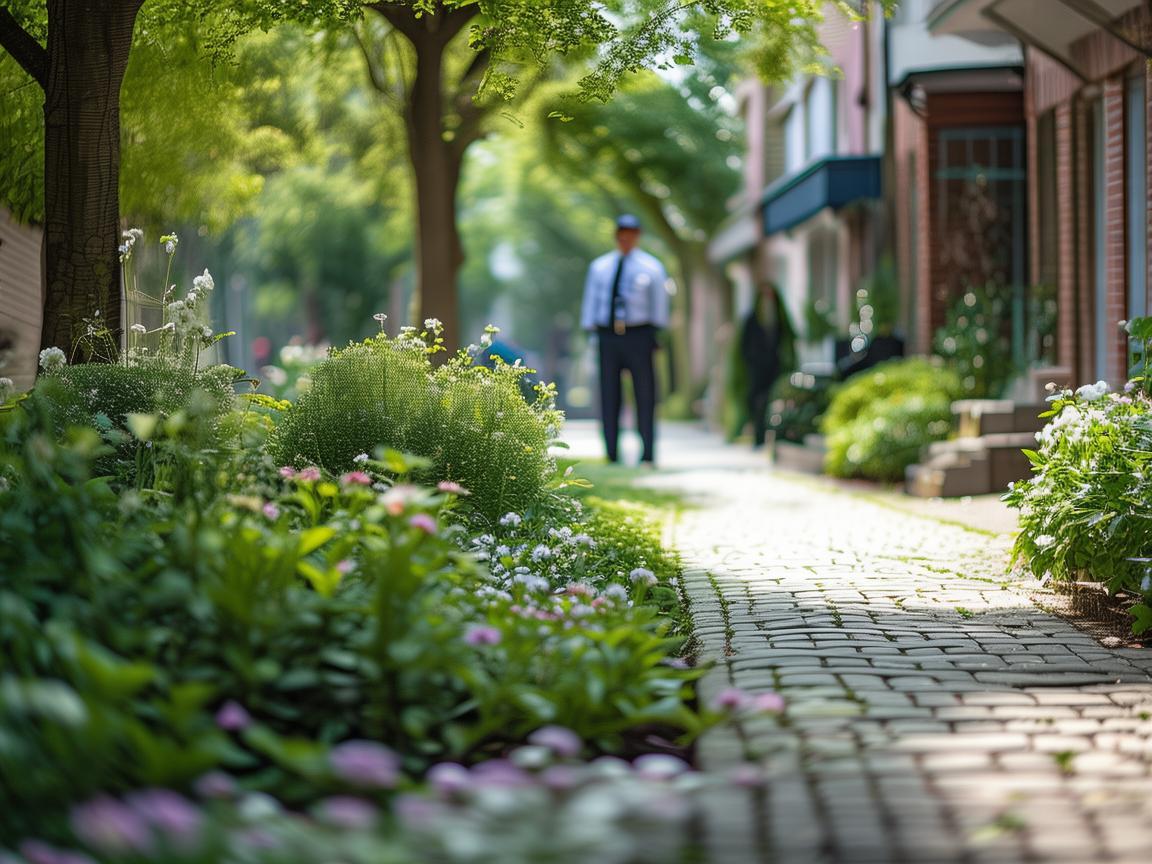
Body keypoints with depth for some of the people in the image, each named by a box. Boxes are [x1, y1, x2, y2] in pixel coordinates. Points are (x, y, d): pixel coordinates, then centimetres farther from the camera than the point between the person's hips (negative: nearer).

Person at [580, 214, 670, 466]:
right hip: (607, 336, 2)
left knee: (645, 395, -3)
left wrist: (656, 335, 4)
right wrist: (591, 332, 8)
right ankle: (612, 454, 5)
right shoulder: (599, 267, 14)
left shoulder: (651, 267, 8)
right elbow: (590, 302, 16)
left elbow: (659, 304, 9)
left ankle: (647, 455, -1)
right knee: (609, 396, 1)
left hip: (639, 334, -2)